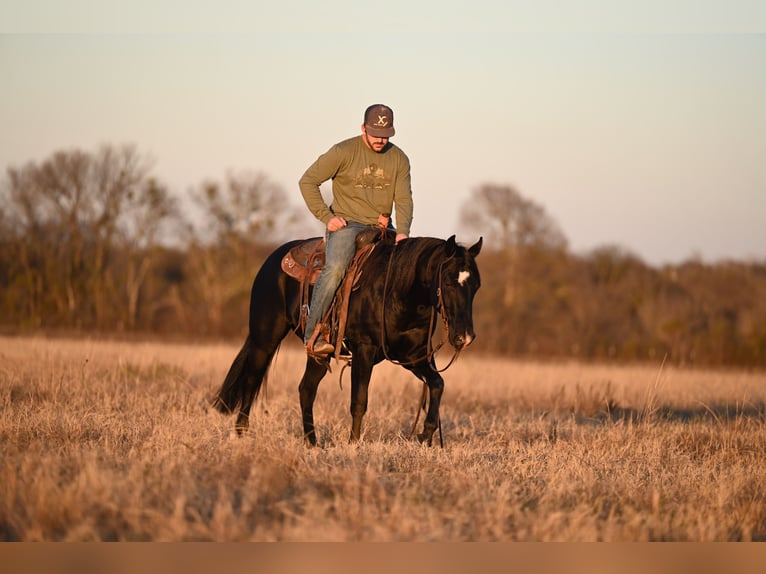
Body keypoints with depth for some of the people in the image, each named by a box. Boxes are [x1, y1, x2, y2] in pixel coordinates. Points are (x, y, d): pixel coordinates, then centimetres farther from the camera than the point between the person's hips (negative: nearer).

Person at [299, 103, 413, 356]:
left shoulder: (399, 159, 6)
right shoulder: (343, 152, -6)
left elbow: (403, 199, -1)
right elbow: (308, 181, -3)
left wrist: (402, 232, -19)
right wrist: (326, 217, -11)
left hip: (382, 228, 5)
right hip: (346, 224, -5)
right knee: (335, 267, -32)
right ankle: (312, 334, -25)